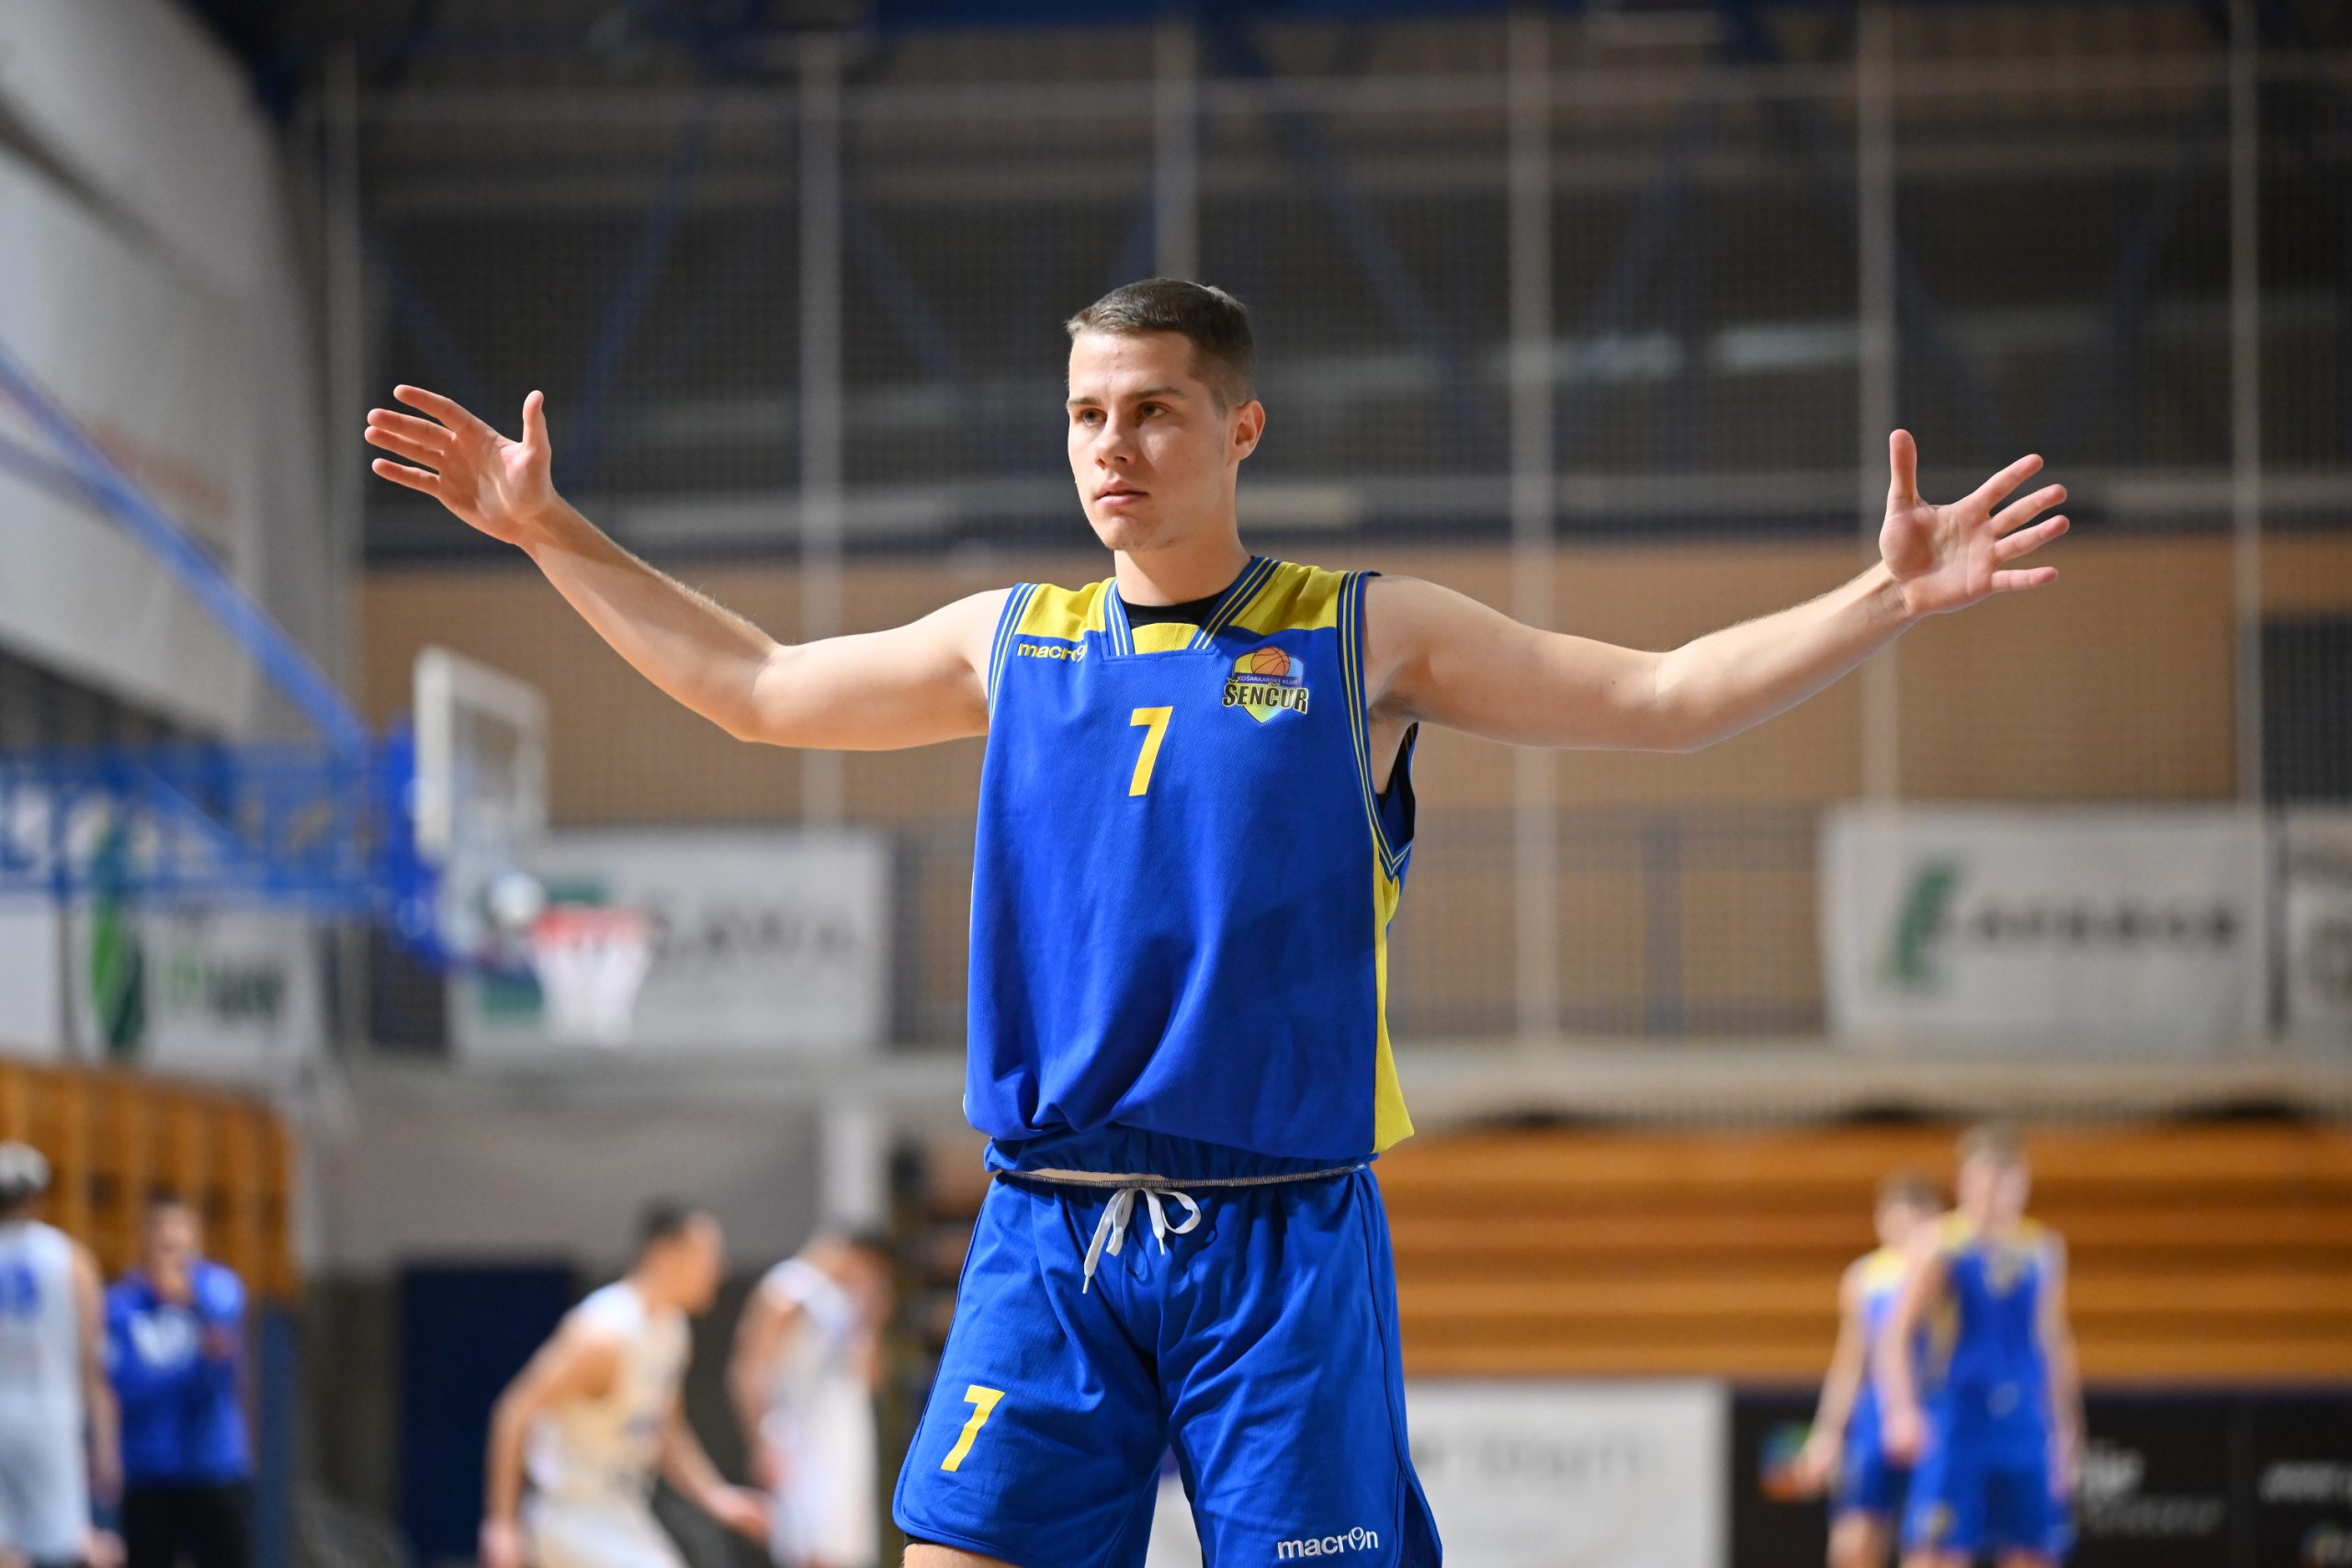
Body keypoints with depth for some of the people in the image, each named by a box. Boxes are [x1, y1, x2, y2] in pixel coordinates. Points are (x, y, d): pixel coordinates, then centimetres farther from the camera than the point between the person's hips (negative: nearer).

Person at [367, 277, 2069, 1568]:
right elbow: (753, 684, 24)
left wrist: (1889, 596, -6)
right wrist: (552, 533, 22)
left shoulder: (1365, 636, 5)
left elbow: (1662, 696, 5)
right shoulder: (1009, 642, 11)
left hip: (1283, 1236, -2)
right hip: (1047, 1241, 2)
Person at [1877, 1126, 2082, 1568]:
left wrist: (2067, 1432, 18)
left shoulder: (2045, 1250, 12)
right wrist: (1902, 1410, -23)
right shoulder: (1939, 1242, -2)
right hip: (1956, 1427, -5)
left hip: (2027, 1431, 5)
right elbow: (1894, 1337, -9)